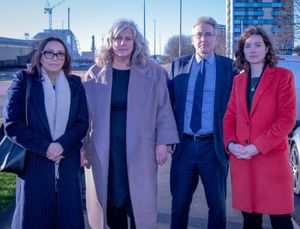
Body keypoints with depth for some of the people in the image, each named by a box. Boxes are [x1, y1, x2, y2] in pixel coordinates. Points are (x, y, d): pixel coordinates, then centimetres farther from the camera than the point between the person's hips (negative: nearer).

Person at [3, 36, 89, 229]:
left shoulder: (75, 84, 8)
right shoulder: (23, 81, 0)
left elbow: (83, 122, 3)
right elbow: (12, 123, -6)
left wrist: (62, 145, -14)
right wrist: (44, 147, -13)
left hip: (68, 163, 2)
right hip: (33, 163, -2)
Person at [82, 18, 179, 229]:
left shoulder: (152, 71, 1)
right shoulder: (96, 72, 4)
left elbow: (163, 108, 1)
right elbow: (85, 111, 7)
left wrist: (163, 142, -4)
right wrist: (82, 145, 5)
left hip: (139, 149, -1)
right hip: (105, 149, 1)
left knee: (139, 202, 5)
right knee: (111, 201, 9)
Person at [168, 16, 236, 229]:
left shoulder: (229, 66, 0)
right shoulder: (178, 64, 6)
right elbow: (168, 101, 8)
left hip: (214, 145, -2)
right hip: (184, 145, 2)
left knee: (217, 205, 13)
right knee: (179, 204, 15)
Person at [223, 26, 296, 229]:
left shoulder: (283, 76, 0)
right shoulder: (238, 80, 14)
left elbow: (287, 118, -8)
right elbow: (230, 117, 14)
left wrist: (257, 147, -14)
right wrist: (230, 143, -5)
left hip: (272, 159, -4)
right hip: (241, 161, 4)